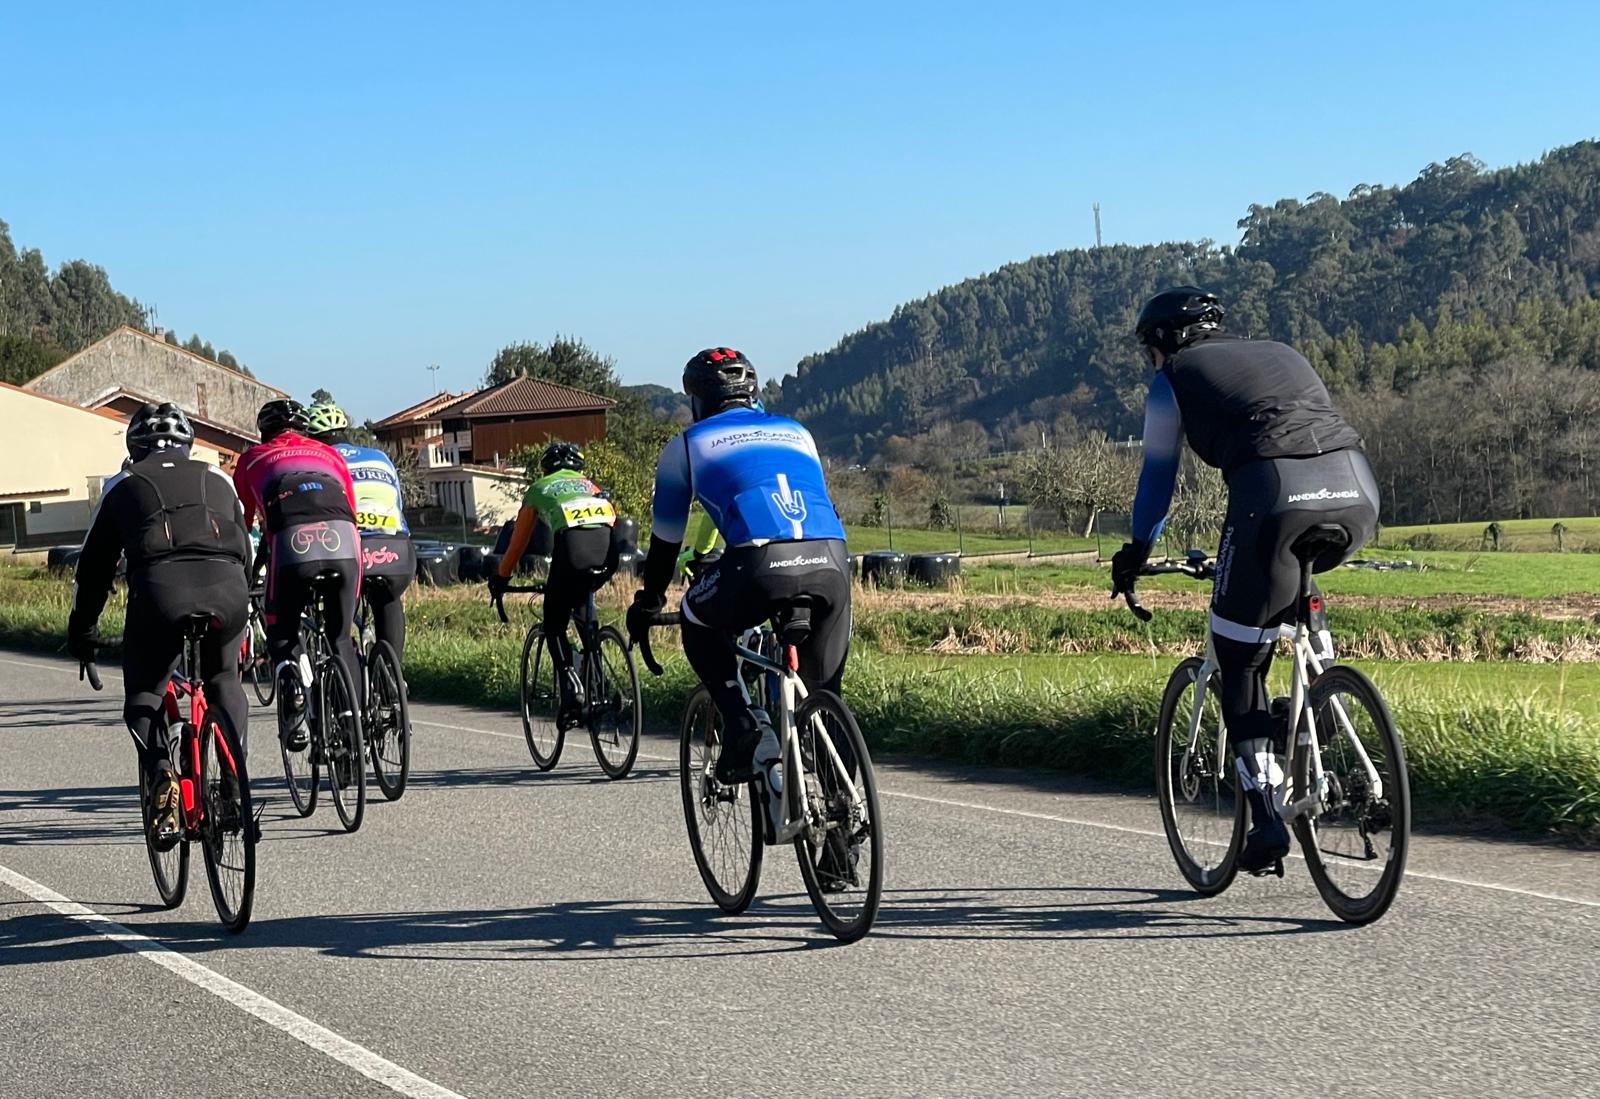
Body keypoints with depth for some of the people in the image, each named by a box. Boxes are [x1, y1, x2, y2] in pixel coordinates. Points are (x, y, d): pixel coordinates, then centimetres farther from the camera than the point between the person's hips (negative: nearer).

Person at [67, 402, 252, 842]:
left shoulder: (124, 486, 25)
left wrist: (80, 632, 35)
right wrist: (238, 607, 47)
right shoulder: (217, 479, 30)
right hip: (226, 587, 2)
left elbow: (95, 565, 26)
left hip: (160, 589, -2)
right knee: (224, 680, 28)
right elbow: (244, 547, 34)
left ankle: (161, 773, -12)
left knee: (143, 694, 16)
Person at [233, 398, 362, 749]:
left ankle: (295, 715, -8)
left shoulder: (253, 458, 30)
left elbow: (239, 521, 34)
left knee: (283, 636, 15)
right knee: (340, 638, 19)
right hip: (343, 541, 2)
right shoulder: (328, 453, 34)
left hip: (292, 542, -2)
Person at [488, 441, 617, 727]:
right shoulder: (591, 486, 37)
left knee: (554, 625, 12)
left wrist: (500, 579, 46)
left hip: (572, 547, -3)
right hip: (608, 548, 3)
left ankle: (571, 685, -8)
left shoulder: (538, 489, 29)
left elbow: (518, 542, 33)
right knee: (582, 607, 31)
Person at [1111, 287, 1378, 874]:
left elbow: (1157, 475, 28)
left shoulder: (1174, 379, 20)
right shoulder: (1281, 353, 34)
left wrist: (1136, 553, 44)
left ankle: (1266, 815, 0)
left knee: (1239, 663, 10)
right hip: (1357, 495, 5)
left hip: (1277, 498, -5)